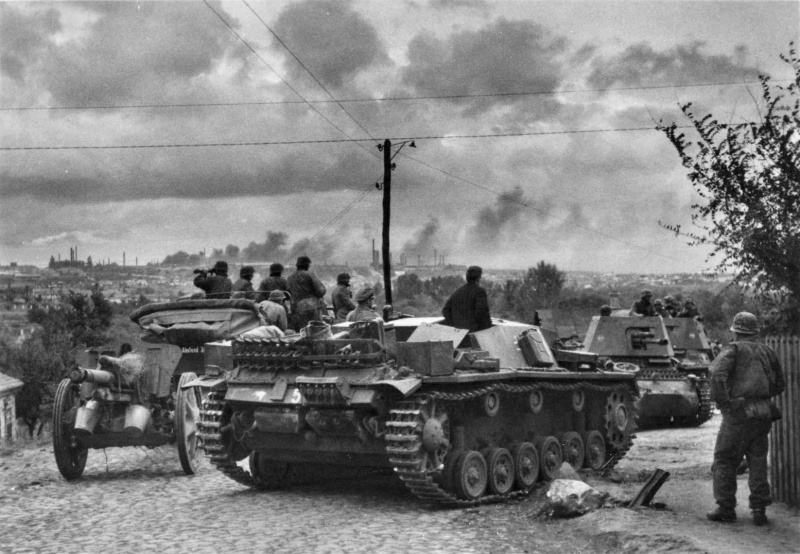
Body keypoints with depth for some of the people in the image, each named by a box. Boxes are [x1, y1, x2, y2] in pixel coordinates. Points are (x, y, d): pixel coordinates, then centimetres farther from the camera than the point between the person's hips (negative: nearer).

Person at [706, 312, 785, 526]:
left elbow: (717, 374, -21)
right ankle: (759, 510, 8)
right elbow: (779, 385, 19)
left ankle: (726, 508, 8)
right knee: (758, 463, 11)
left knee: (724, 461, 7)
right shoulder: (767, 352, 12)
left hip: (738, 414, -4)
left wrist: (722, 401, -13)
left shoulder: (734, 350, -3)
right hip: (763, 415, 5)